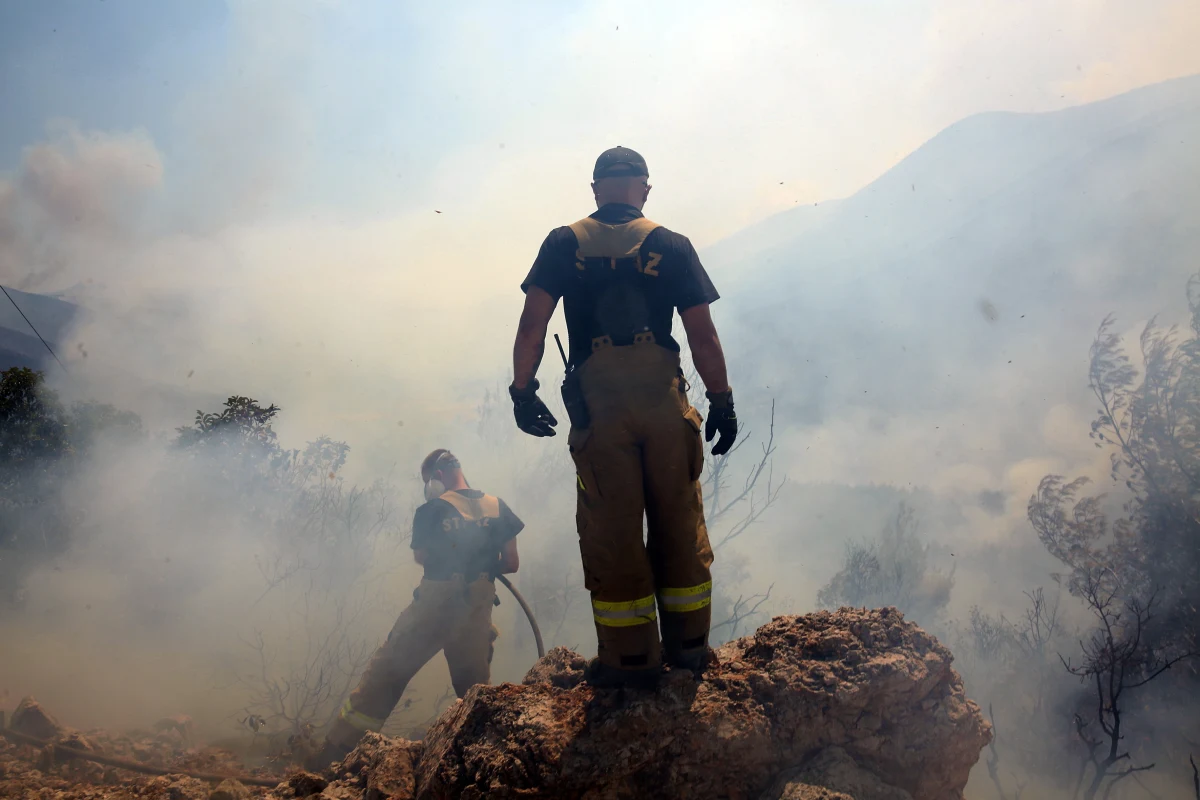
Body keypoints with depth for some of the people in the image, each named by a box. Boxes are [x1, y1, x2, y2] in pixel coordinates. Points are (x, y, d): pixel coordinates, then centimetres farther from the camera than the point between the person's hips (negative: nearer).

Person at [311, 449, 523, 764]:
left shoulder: (431, 510, -5)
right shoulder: (498, 508, 3)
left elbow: (422, 557, 4)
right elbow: (511, 563, 5)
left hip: (433, 606, -3)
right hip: (477, 612, 3)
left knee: (383, 675, 3)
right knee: (475, 687, 19)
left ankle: (334, 754, 4)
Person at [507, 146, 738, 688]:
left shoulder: (564, 245, 7)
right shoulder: (672, 246, 6)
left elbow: (532, 327, -1)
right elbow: (703, 337, 3)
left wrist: (522, 391, 7)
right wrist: (722, 401, 9)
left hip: (598, 404, -1)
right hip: (665, 401, 1)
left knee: (611, 530, 5)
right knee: (679, 521, 11)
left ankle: (630, 658, 12)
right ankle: (688, 644, 19)